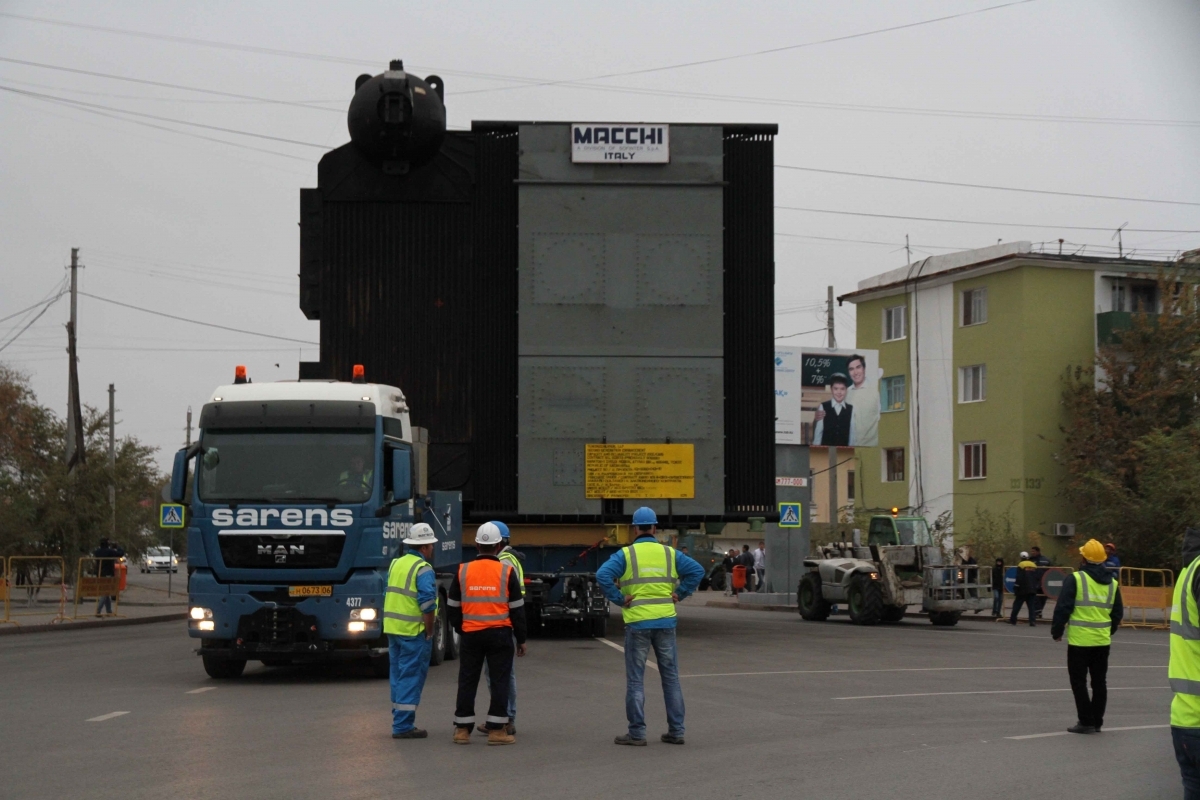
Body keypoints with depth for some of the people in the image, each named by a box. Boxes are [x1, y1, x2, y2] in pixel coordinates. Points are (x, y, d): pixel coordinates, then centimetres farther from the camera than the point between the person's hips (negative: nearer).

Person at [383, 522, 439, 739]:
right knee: (411, 677, -4)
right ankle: (403, 726, -5)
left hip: (392, 628, 8)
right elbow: (427, 603, -21)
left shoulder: (395, 564, 12)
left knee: (398, 675, 15)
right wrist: (429, 630, -11)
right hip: (414, 631, -8)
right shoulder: (423, 569, -13)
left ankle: (400, 720, 22)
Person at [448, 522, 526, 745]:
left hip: (470, 634, 2)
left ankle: (462, 729, 10)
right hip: (500, 634, -2)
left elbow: (453, 607, 9)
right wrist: (521, 639, 7)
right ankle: (497, 730, 1)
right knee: (499, 681, 3)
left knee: (467, 681, 8)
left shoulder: (463, 571, 1)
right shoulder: (507, 572, -5)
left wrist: (460, 630, 23)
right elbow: (517, 609, -1)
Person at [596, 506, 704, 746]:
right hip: (665, 621, 3)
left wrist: (619, 599, -7)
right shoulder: (670, 553, 5)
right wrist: (679, 593, 4)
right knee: (671, 677, 10)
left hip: (637, 623, -3)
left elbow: (603, 575, -17)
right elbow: (697, 570, 0)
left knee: (635, 679, 4)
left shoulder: (625, 554, -4)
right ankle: (676, 731, 13)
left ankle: (637, 733, 3)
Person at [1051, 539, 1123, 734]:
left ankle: (1086, 722, 1)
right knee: (1099, 682, 13)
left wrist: (1057, 631, 0)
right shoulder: (1112, 583, 8)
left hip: (1079, 639, -5)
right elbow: (1118, 613, 15)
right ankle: (1097, 722, 17)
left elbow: (1063, 608, -12)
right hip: (1102, 641, 5)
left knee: (1079, 681, 3)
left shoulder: (1075, 579, -10)